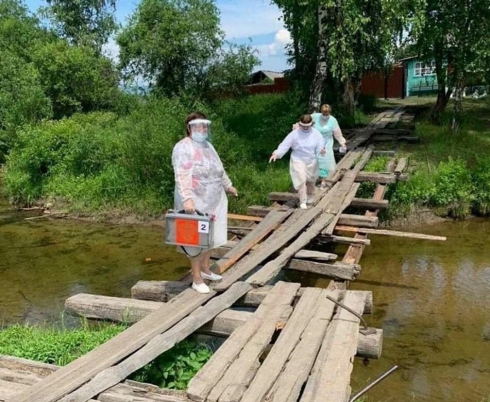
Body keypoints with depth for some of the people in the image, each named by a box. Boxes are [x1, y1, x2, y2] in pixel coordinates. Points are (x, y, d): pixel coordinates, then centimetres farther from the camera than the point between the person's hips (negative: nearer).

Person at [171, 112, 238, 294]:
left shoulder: (207, 145, 13)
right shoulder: (183, 147, -15)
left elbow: (219, 170, 26)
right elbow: (182, 176, -27)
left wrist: (228, 185, 33)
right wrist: (187, 198, -37)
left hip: (214, 200, 9)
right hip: (196, 202, -8)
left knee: (210, 236, 16)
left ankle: (205, 269, 32)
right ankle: (197, 279, 9)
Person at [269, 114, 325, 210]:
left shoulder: (316, 134, -5)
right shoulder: (295, 133, -11)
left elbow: (320, 145, -11)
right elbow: (285, 144, -16)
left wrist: (321, 150, -36)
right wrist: (277, 153, -31)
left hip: (312, 161, 3)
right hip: (298, 160, -3)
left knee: (311, 181, 19)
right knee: (301, 180, -16)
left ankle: (310, 198, 44)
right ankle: (303, 202, -8)